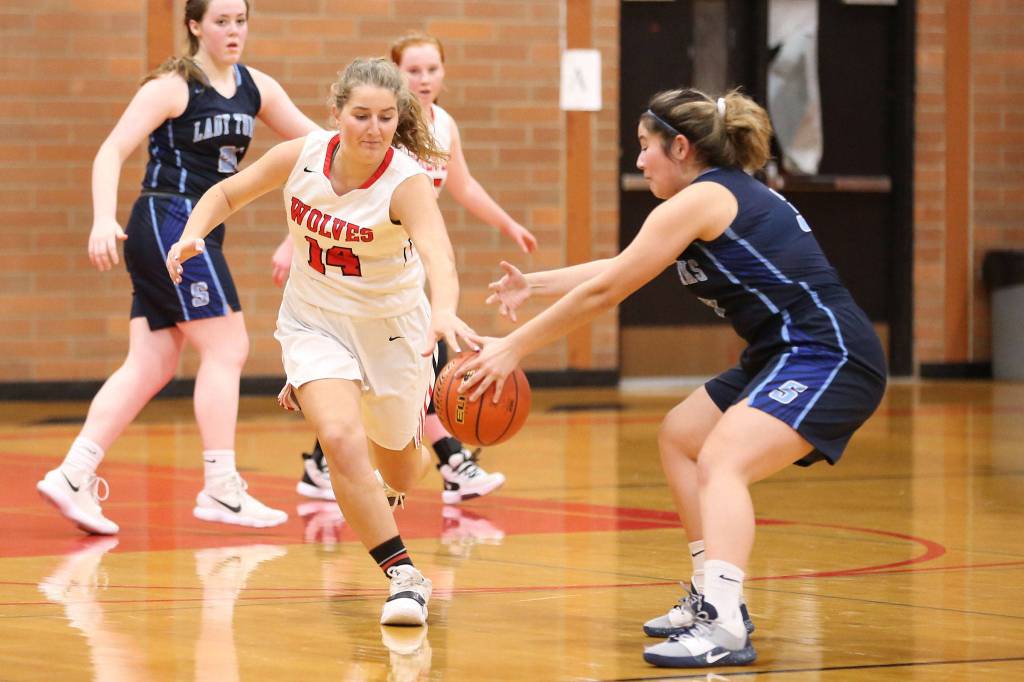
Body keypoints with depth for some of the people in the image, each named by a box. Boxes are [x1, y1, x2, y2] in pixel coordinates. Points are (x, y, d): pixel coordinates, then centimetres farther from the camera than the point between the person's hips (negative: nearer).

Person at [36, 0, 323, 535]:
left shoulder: (256, 88, 12)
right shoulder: (172, 87, -8)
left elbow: (314, 139, 19)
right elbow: (112, 152, -12)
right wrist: (103, 219, -26)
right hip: (167, 220, -8)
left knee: (151, 365, 4)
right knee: (227, 349, -10)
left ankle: (72, 475, 3)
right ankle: (221, 490, -8)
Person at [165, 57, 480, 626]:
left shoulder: (406, 182, -27)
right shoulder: (302, 156, -16)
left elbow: (437, 253, -46)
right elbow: (227, 194, 2)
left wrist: (444, 313, -66)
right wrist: (192, 236, -18)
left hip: (390, 327, -1)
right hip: (315, 322, 1)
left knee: (399, 474, 15)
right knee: (341, 438, -25)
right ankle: (404, 576, -14)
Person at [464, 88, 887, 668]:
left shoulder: (700, 200, -11)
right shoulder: (731, 194, 18)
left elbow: (604, 290, -10)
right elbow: (619, 270, 27)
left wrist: (514, 347, -5)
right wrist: (535, 284, 29)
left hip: (830, 358, -11)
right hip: (786, 355, 11)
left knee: (720, 462, -26)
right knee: (679, 437, 21)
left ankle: (724, 627, -40)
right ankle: (710, 598, 25)